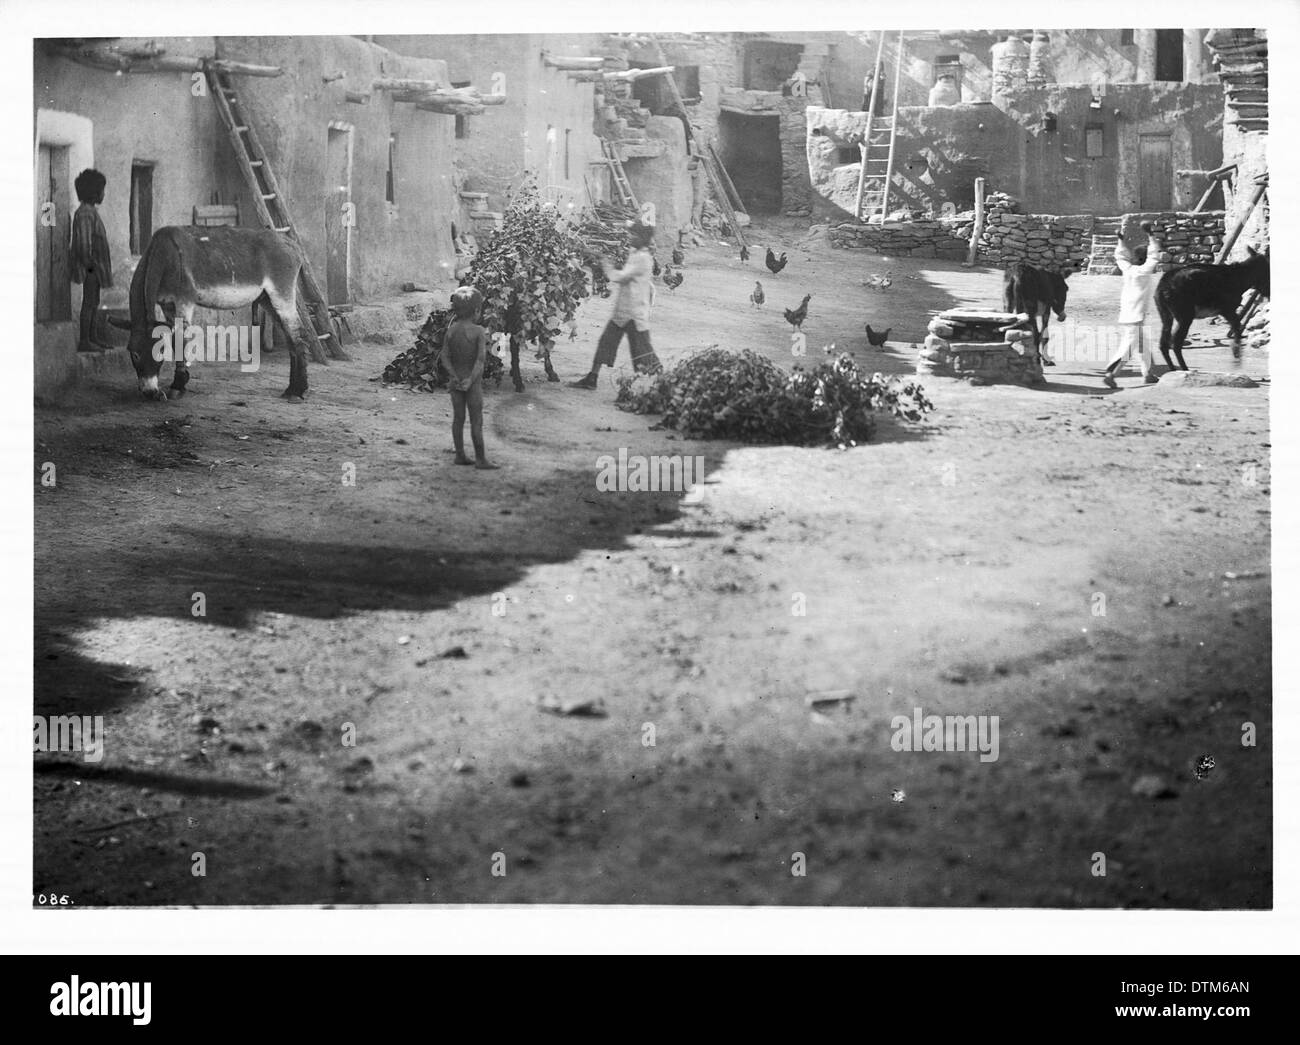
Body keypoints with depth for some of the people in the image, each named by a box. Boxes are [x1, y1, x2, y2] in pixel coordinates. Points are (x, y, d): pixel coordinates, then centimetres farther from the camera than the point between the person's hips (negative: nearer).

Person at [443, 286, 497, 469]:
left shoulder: (451, 330, 0)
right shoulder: (479, 332, -15)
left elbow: (445, 357, -4)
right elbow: (481, 358, -22)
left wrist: (455, 377, -9)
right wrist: (471, 380, -23)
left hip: (456, 380, 5)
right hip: (473, 381, -5)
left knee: (458, 418, 11)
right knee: (476, 421, 0)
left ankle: (460, 456, 15)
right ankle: (480, 459, 2)